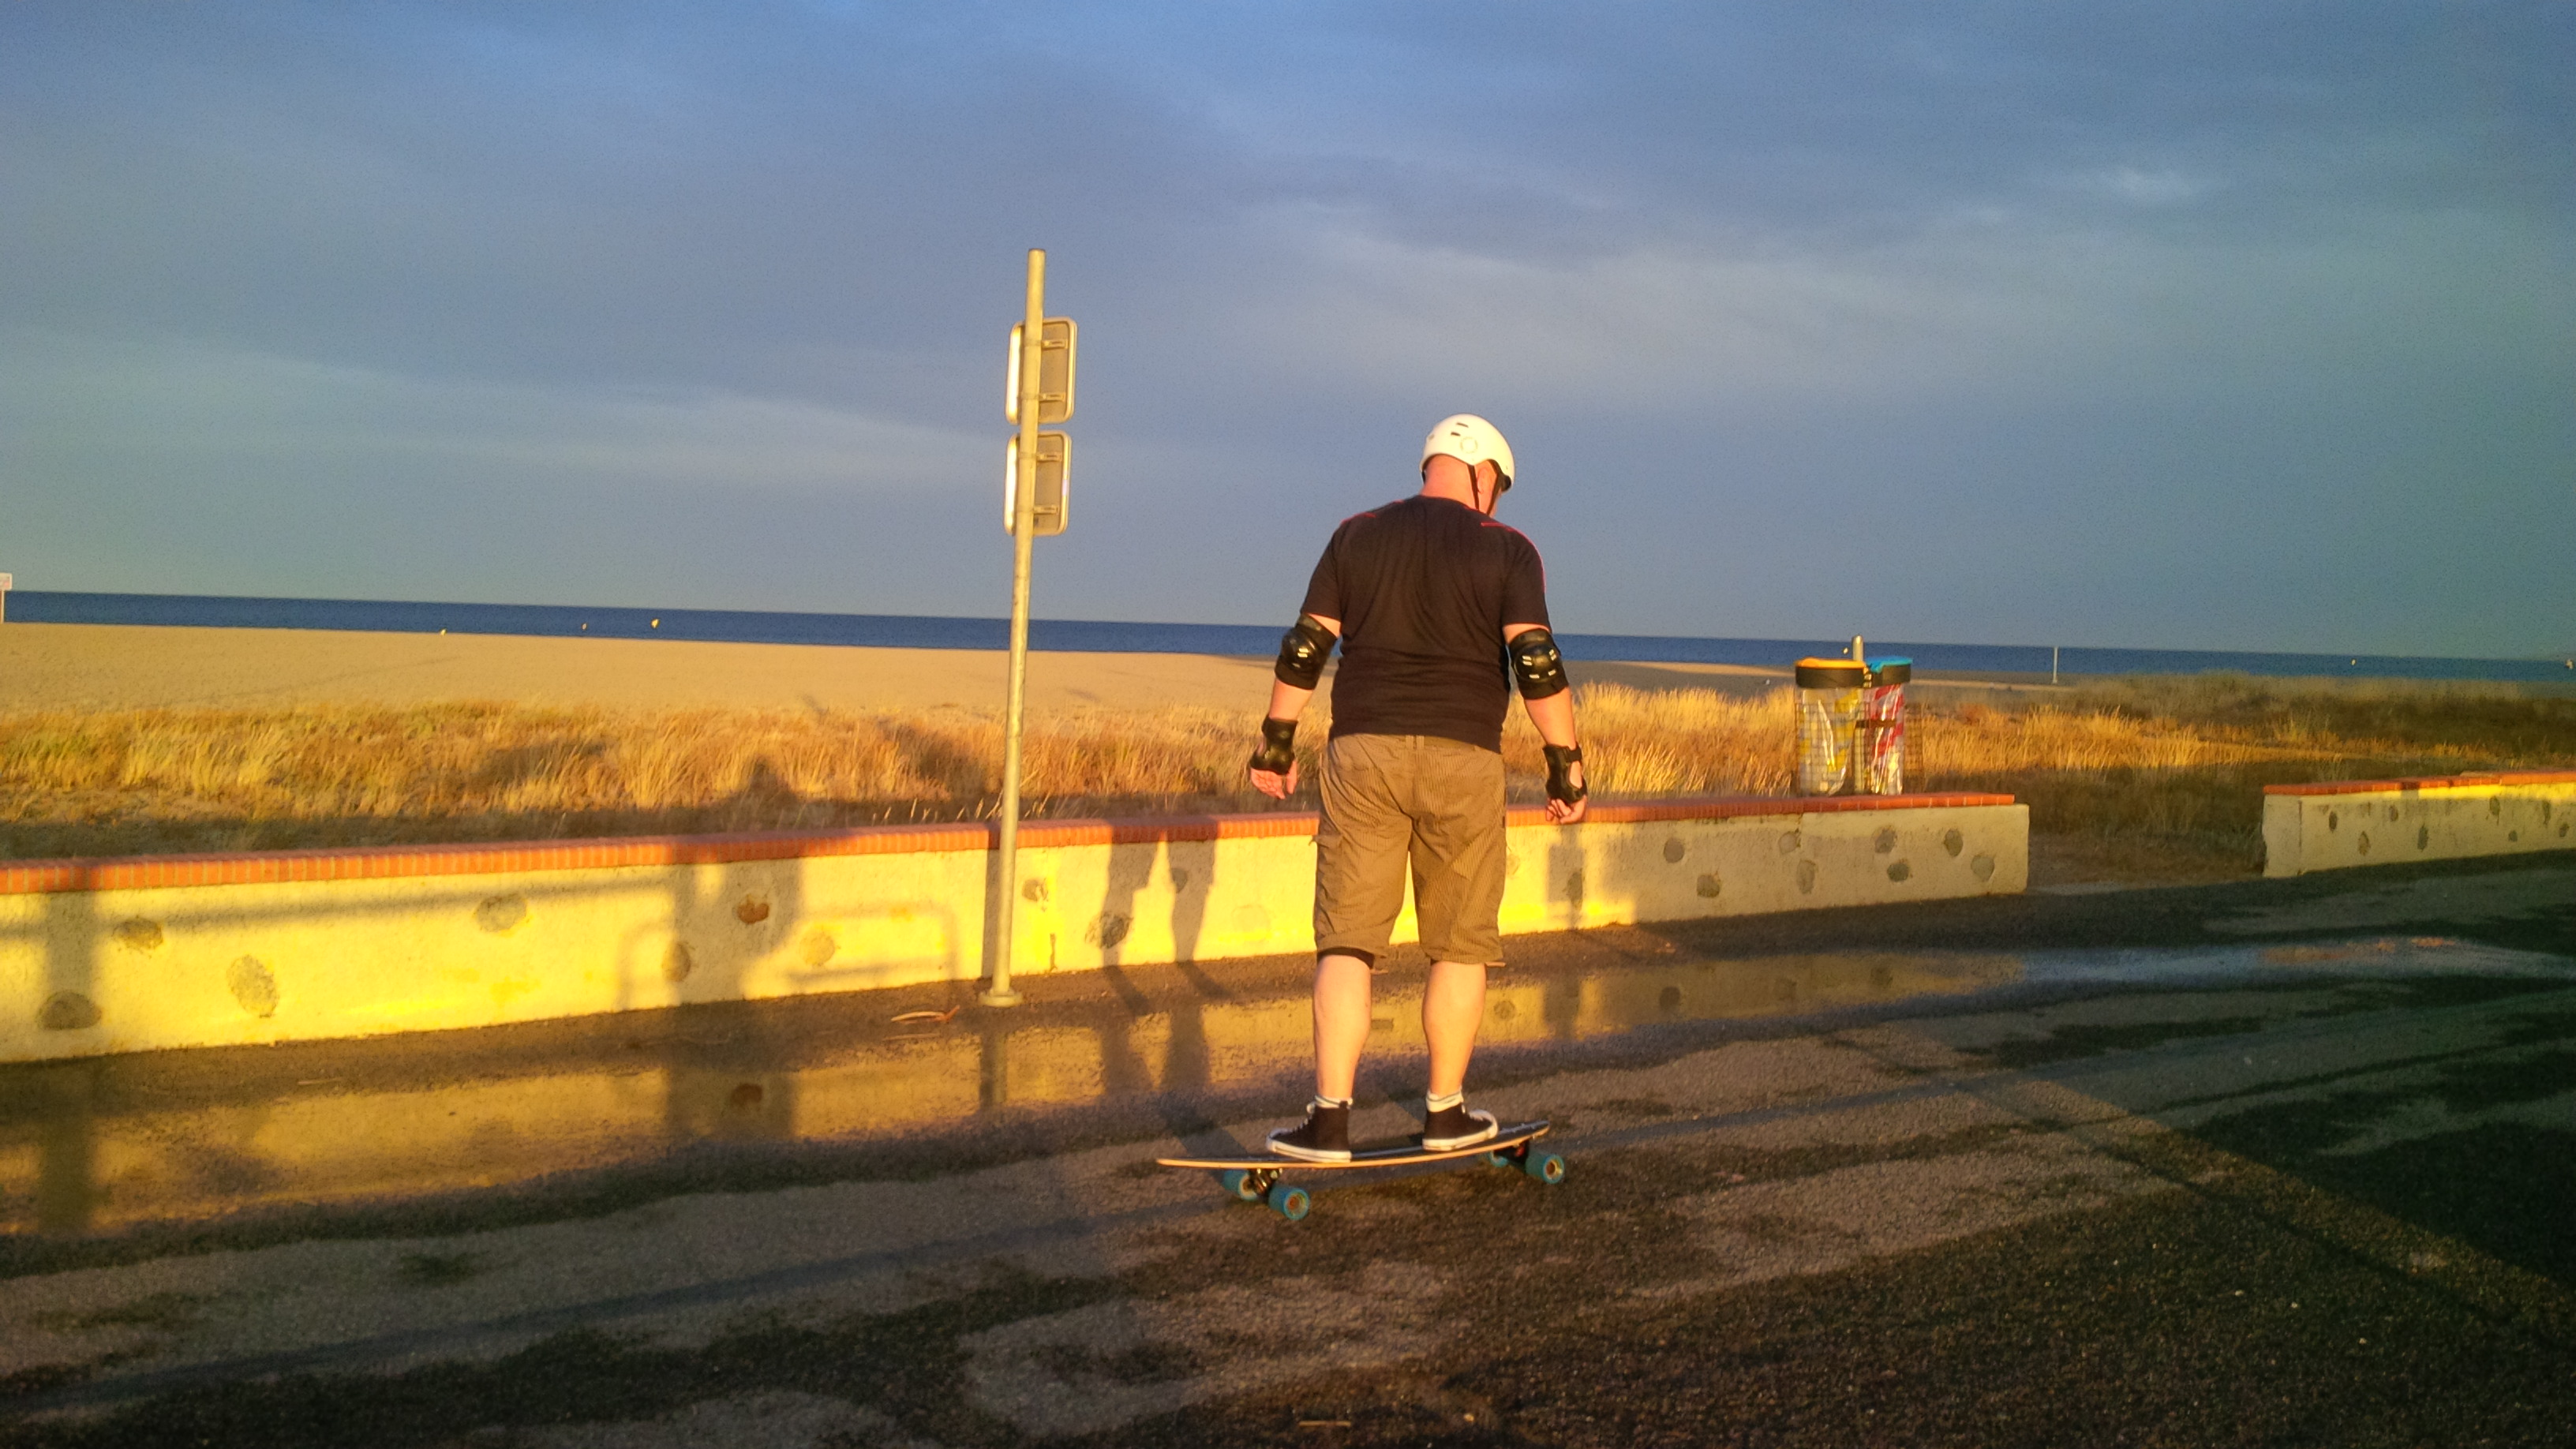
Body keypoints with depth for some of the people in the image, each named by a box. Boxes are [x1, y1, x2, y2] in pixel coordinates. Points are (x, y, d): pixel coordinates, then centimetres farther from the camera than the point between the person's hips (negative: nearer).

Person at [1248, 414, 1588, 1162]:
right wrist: (1566, 763, -5)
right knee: (1461, 944, 12)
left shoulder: (1357, 535, 8)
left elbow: (1305, 647, 4)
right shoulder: (1506, 549, 0)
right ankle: (1445, 1112, 19)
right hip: (1462, 761, -2)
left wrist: (1276, 741, 12)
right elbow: (1536, 663, -11)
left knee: (1347, 940, 3)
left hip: (1363, 751, 2)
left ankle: (1330, 1120, -3)